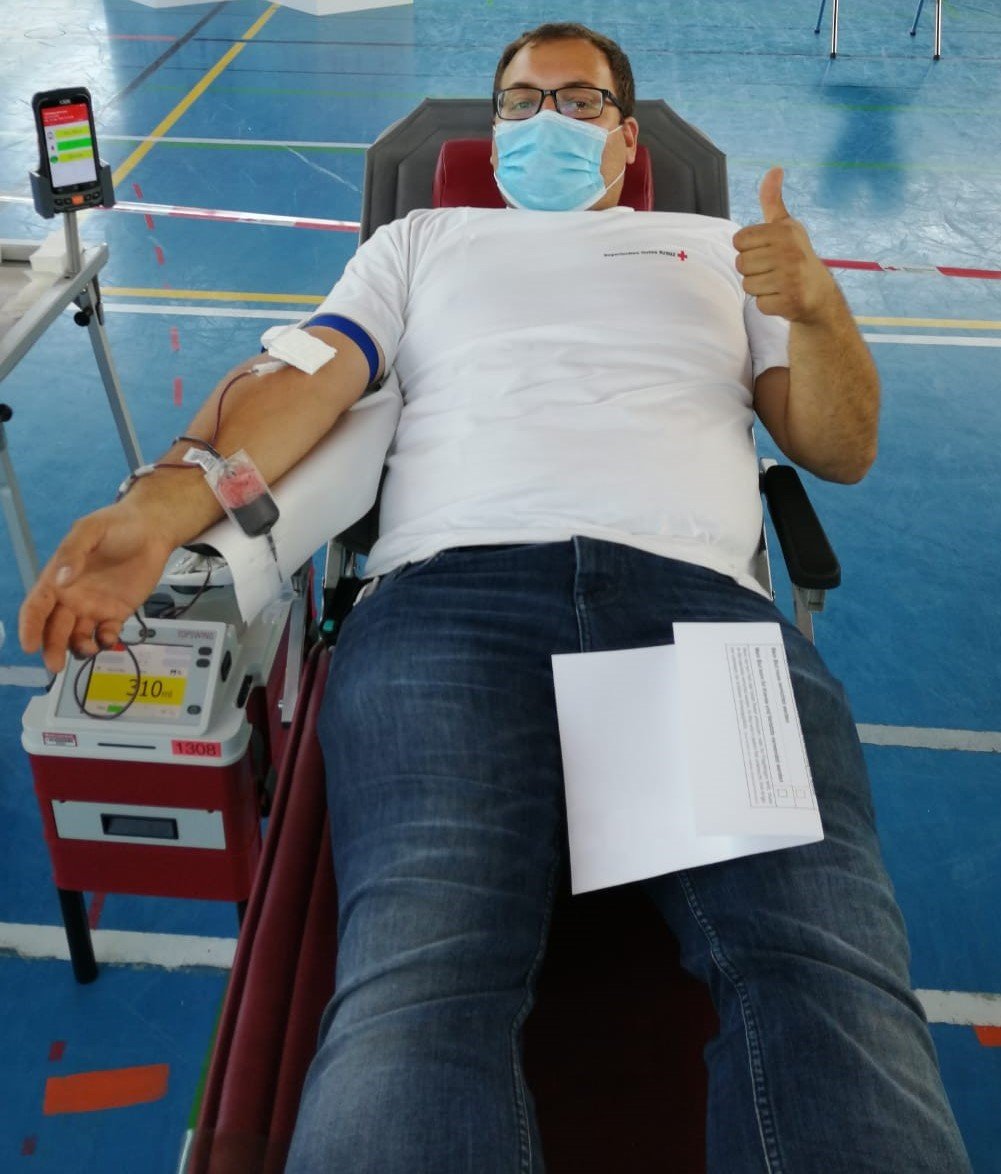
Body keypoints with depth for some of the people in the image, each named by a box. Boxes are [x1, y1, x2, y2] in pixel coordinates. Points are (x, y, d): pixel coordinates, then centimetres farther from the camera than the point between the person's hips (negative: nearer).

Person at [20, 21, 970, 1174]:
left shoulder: (716, 248, 34)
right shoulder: (422, 240, 33)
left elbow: (840, 449, 26)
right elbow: (307, 377, 14)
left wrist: (818, 311, 4)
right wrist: (168, 501, -6)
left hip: (703, 596, 1)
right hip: (452, 591, 0)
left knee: (831, 980, -26)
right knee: (419, 984, -29)